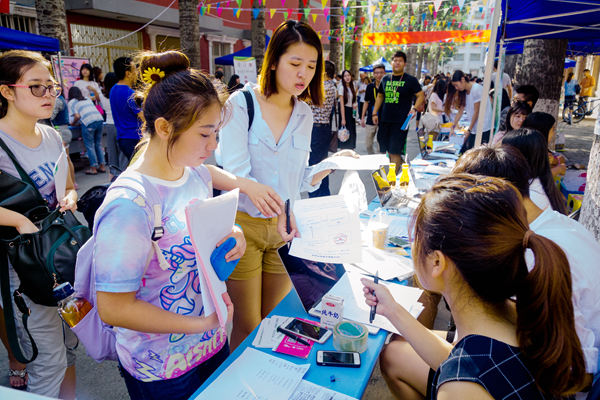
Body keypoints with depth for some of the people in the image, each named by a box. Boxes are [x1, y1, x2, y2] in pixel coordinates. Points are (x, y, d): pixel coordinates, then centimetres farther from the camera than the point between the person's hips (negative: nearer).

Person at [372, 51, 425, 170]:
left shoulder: (410, 80, 1)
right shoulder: (385, 79, 13)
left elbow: (421, 95, 3)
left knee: (395, 152, -9)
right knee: (383, 150, 9)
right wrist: (375, 113, 14)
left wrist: (415, 108, -13)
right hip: (384, 120, 5)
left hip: (401, 121, -5)